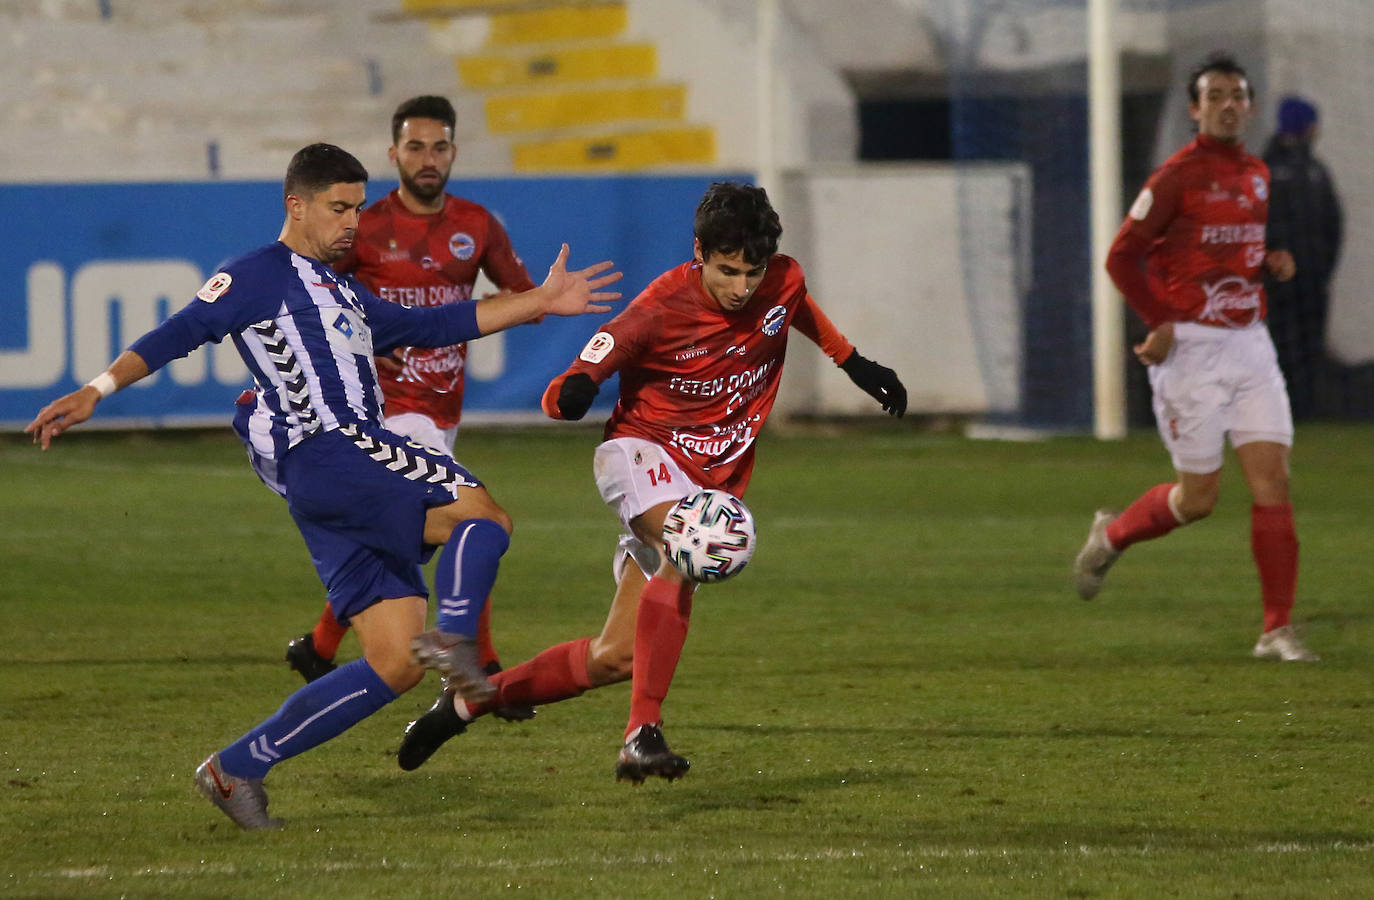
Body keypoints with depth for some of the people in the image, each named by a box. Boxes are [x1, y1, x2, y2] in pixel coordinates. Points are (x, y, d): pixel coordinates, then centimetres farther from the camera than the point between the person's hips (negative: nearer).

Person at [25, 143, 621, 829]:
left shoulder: (342, 293, 30)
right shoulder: (260, 276, 4)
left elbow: (431, 327, 34)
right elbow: (177, 336, -4)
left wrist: (541, 303, 32)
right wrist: (94, 393, -16)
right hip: (326, 455, -8)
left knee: (395, 664, 1)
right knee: (483, 514, -21)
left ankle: (236, 770, 4)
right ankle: (454, 637, -45)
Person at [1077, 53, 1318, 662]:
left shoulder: (1256, 175, 12)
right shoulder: (1178, 176, -10)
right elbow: (1122, 256, -7)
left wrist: (1271, 264, 5)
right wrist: (1160, 322, -16)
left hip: (1250, 344, 6)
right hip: (1191, 350, -6)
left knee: (1273, 479, -5)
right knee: (1198, 497, -1)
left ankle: (1278, 629, -2)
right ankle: (1111, 536, 29)